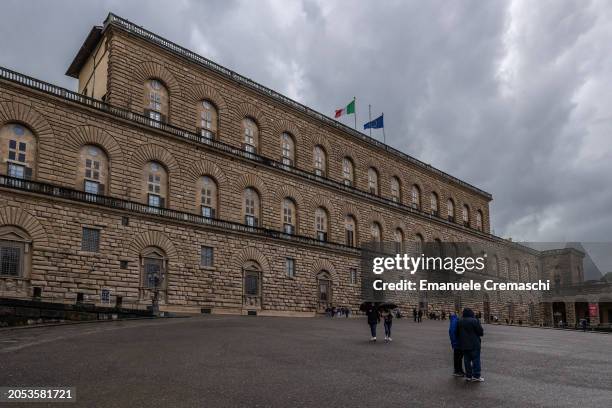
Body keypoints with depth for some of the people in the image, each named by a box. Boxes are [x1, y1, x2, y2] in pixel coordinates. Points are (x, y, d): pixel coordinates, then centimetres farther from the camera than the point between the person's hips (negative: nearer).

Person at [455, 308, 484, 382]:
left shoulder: (460, 322, 5)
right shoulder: (475, 321, -14)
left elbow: (457, 333, 10)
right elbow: (480, 331, -12)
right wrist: (480, 334, 9)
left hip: (464, 345, 5)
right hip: (474, 344, -5)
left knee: (467, 360, 10)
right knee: (476, 359, 3)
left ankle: (468, 376, 14)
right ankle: (476, 376, 3)